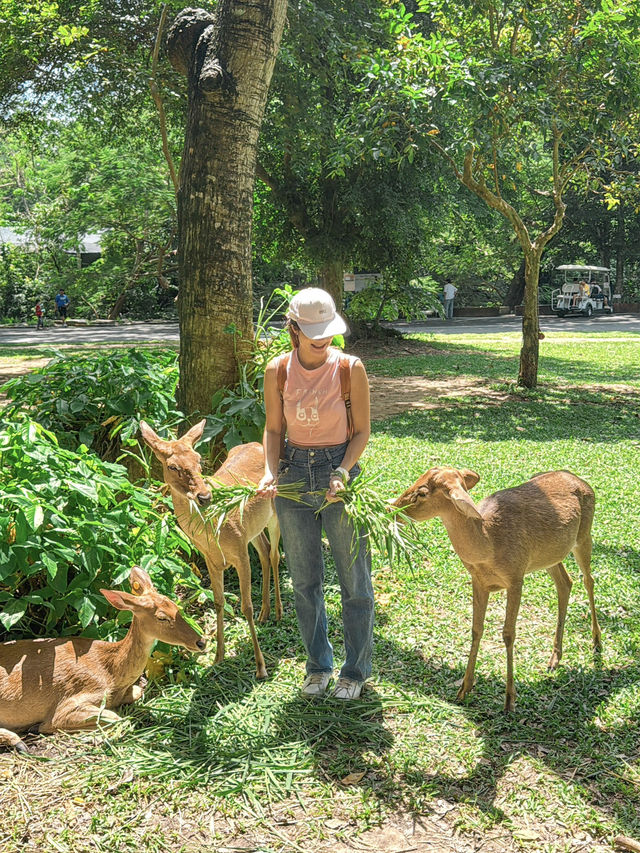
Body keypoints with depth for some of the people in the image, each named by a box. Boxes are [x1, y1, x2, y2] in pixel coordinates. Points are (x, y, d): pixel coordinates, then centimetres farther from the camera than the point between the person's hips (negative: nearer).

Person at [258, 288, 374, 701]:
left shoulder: (350, 368, -10)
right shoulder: (278, 371, -3)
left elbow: (361, 432, -4)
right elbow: (274, 429, 6)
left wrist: (342, 472, -19)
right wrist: (270, 472, -10)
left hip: (340, 471, -2)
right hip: (294, 474, 3)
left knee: (354, 581, 5)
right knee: (305, 582, 12)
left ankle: (355, 670, 23)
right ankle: (318, 666, 31)